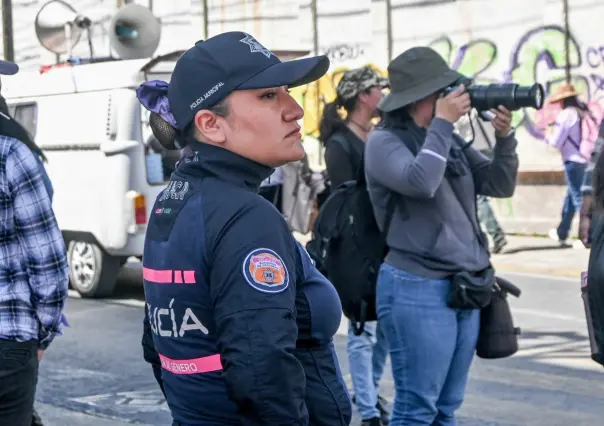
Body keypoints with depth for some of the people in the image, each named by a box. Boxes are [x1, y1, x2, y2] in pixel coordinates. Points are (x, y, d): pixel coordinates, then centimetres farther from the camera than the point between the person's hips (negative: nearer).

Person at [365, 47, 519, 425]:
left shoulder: (451, 141, 13)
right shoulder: (385, 141, -6)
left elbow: (500, 185, 11)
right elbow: (420, 182, -24)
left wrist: (504, 137, -4)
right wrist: (442, 123, -16)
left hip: (466, 287, 7)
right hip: (418, 288, -7)